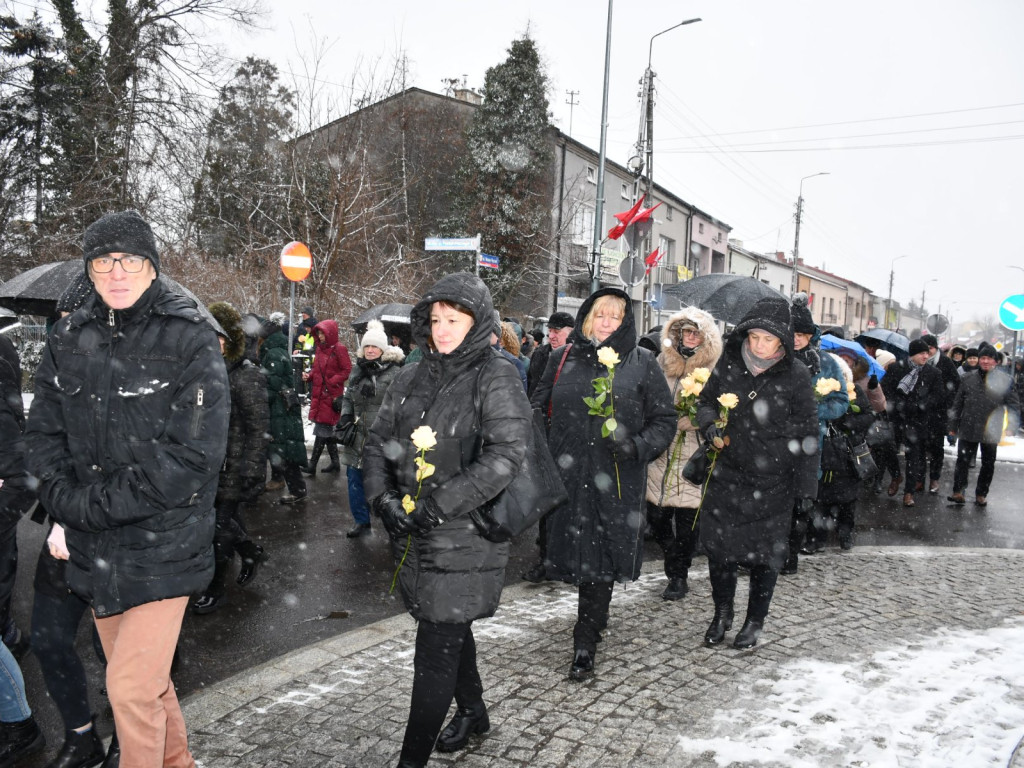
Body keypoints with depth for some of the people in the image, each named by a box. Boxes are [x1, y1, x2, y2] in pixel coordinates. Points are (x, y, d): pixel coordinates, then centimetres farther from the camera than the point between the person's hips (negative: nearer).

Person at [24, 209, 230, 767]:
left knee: (131, 687, -6)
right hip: (93, 548, 5)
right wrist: (67, 502, -12)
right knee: (145, 677, 20)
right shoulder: (68, 339, 4)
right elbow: (43, 435, 6)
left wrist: (94, 505, -18)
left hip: (162, 544, -5)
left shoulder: (191, 340, -11)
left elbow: (193, 455, -18)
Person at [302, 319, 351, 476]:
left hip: (331, 394, -8)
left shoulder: (339, 349, -11)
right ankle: (335, 463, 23)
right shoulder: (320, 348, 12)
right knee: (327, 429, 13)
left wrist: (331, 381, -18)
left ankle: (312, 466, -4)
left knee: (322, 430, -6)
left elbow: (347, 371, -11)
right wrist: (310, 375, 2)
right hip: (319, 393, 8)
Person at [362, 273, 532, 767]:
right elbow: (378, 441, 11)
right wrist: (382, 495, -7)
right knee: (450, 630, 23)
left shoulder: (496, 379, -10)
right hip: (412, 533, 7)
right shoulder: (410, 379, 9)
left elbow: (507, 455, -21)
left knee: (436, 651, -3)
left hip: (465, 536, -6)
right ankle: (473, 712, 45)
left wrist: (439, 505, -23)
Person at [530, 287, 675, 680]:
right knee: (576, 549, 9)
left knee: (601, 556, -3)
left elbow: (665, 420, 4)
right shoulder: (564, 359, 9)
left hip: (617, 478, -3)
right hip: (568, 474, 3)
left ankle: (585, 641, 7)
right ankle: (596, 618, 35)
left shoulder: (642, 363, 2)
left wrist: (638, 445, -14)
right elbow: (538, 406, 16)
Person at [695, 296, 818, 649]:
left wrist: (806, 487, -5)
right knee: (718, 546, 7)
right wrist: (711, 426, -9)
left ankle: (755, 621, 29)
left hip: (773, 482, -2)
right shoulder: (729, 363, -3)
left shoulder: (796, 375, -10)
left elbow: (806, 435, -5)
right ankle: (722, 613, 29)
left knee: (765, 553, 9)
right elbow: (706, 400, 13)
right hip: (728, 474, 3)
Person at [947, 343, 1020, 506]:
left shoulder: (1005, 379, -6)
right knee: (963, 461, 2)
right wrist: (953, 426, 8)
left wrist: (1011, 428, -12)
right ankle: (958, 491, 11)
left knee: (988, 464, 12)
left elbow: (1014, 405, -4)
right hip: (968, 429, 1)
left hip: (991, 431, -1)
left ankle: (981, 494, 25)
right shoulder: (969, 378, 1)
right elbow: (958, 404, 7)